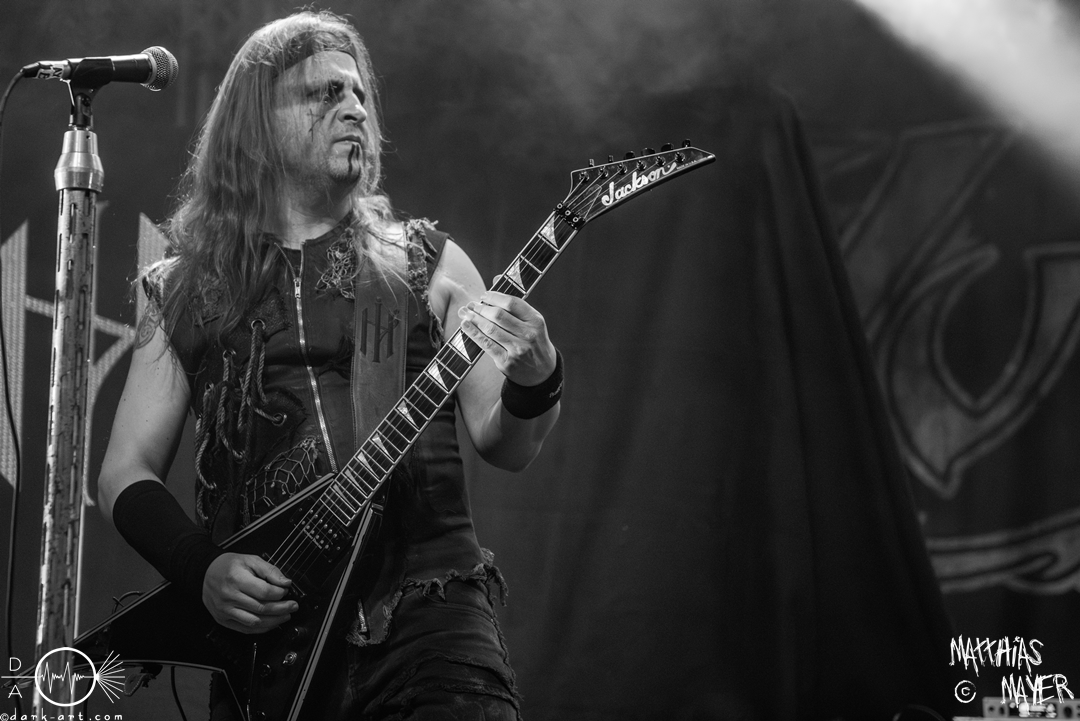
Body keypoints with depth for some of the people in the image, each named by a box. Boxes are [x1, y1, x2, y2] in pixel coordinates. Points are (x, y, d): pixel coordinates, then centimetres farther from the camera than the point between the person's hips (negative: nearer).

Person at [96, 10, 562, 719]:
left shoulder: (425, 262, 12)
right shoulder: (185, 290, 12)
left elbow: (505, 446, 9)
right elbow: (128, 471, 11)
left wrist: (533, 381, -13)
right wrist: (202, 570, -6)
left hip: (425, 602, 0)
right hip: (259, 635, 1)